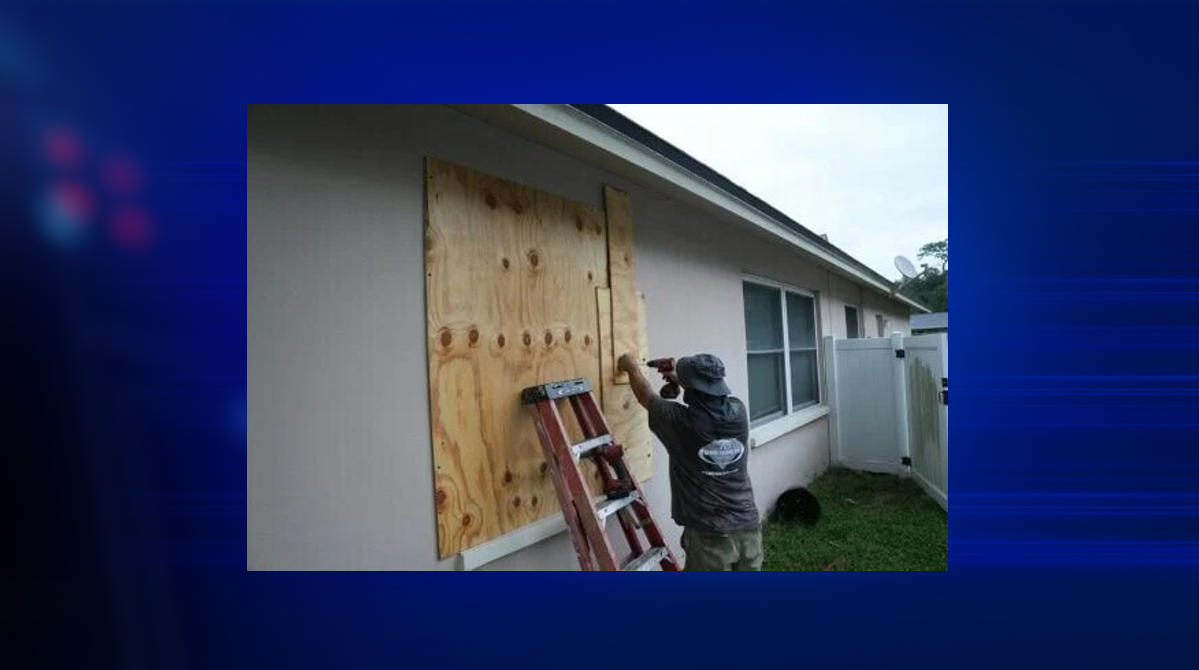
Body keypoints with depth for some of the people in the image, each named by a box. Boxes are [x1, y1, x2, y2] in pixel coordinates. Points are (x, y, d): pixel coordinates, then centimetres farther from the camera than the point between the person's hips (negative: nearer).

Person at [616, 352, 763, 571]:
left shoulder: (680, 421, -16)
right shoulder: (738, 412, -4)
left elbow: (646, 395, 4)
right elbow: (712, 395, 21)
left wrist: (631, 367, 22)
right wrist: (682, 378, 30)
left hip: (709, 536, -5)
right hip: (749, 527, 5)